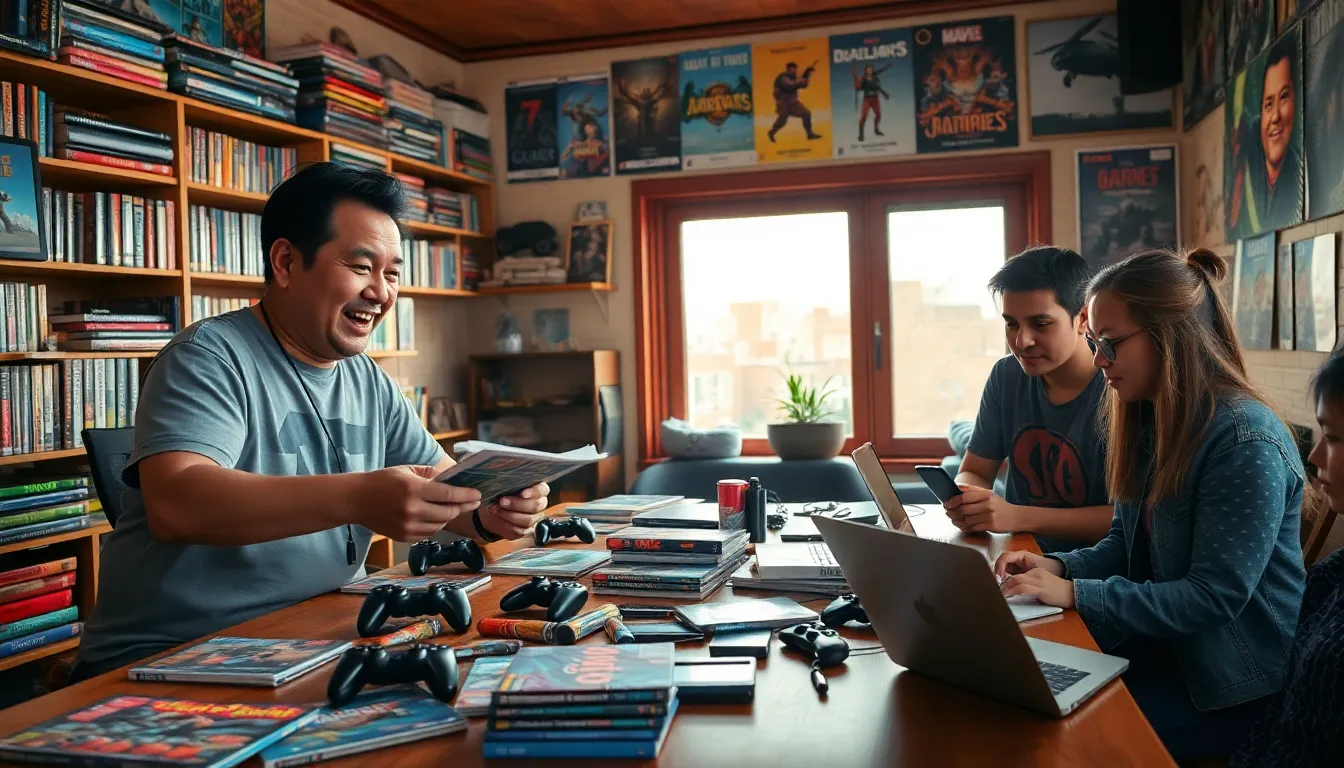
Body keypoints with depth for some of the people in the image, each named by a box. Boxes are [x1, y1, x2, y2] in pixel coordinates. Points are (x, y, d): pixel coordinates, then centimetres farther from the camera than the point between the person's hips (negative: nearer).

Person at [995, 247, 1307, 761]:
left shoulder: (1248, 443, -23)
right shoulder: (1146, 421, 4)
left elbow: (1214, 596, -24)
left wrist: (1075, 594, -25)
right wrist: (1058, 567, -8)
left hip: (1237, 684, -7)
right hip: (1163, 640, 7)